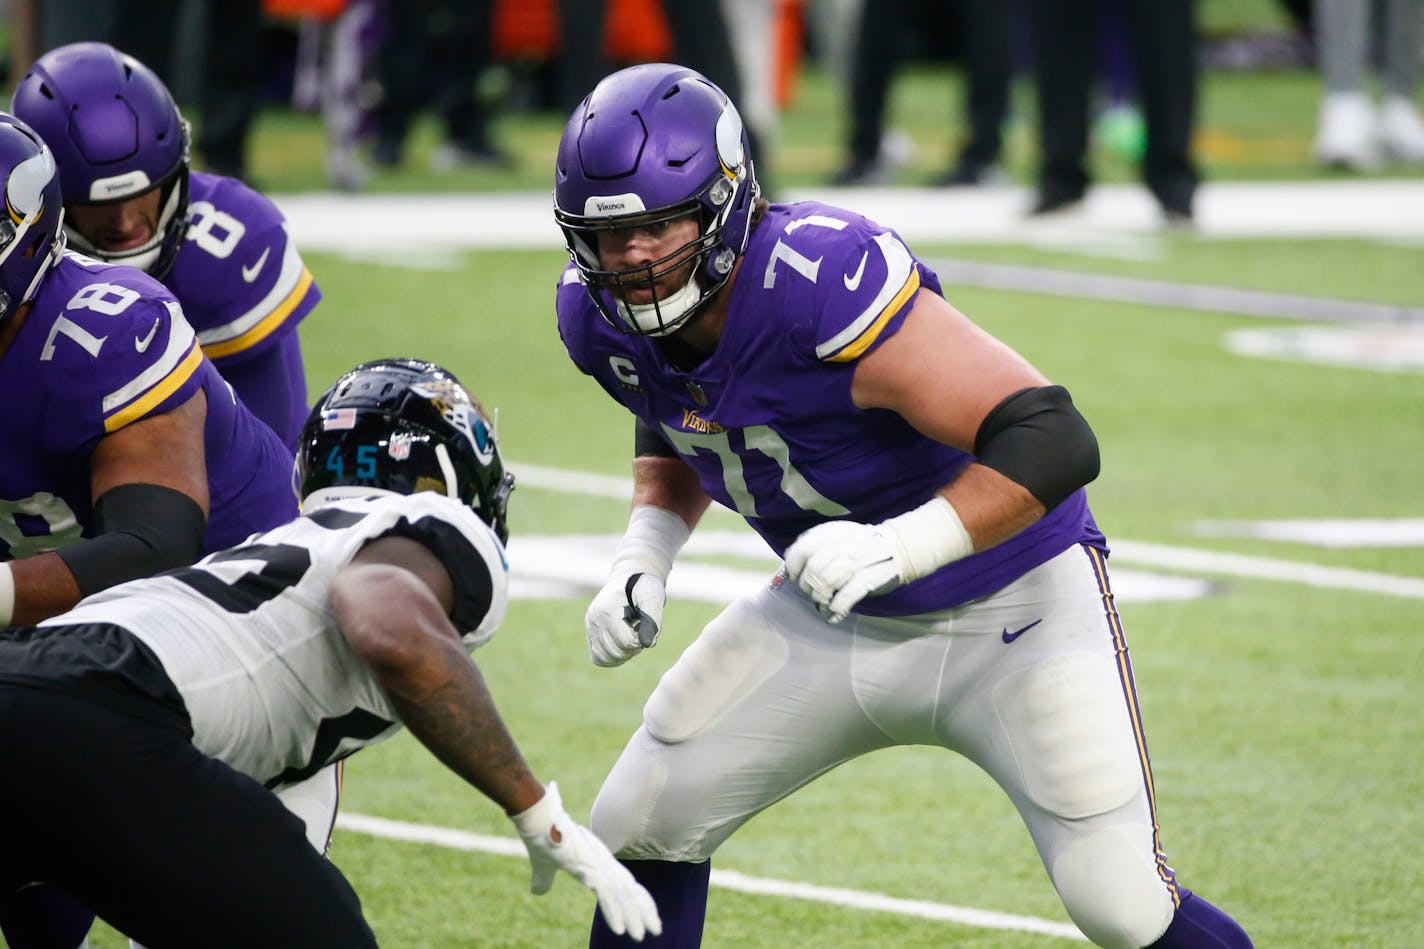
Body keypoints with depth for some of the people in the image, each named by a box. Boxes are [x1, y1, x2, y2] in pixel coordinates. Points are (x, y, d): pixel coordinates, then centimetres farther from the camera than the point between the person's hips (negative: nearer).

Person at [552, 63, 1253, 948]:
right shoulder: (604, 319, -11)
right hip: (832, 615, 7)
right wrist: (643, 559, -4)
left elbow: (1054, 443, -37)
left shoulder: (821, 282, -34)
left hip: (1008, 606, -6)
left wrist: (898, 548, -47)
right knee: (641, 832, 2)